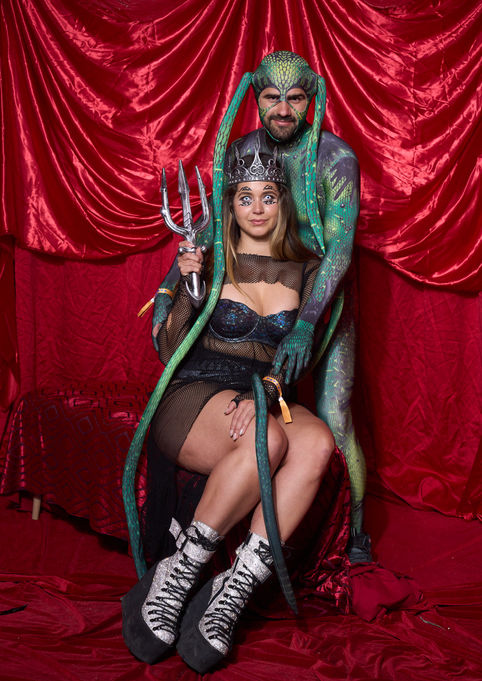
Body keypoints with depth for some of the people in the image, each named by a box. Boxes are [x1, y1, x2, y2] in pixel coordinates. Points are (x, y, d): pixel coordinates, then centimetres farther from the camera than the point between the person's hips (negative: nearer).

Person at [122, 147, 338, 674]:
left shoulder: (305, 271, 13)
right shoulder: (210, 259, 6)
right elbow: (168, 352, 3)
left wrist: (269, 388, -18)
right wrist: (187, 289, -13)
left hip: (267, 402, 3)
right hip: (193, 398, -3)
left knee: (318, 442, -32)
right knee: (266, 440, -36)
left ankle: (233, 591, -32)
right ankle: (175, 577, -23)